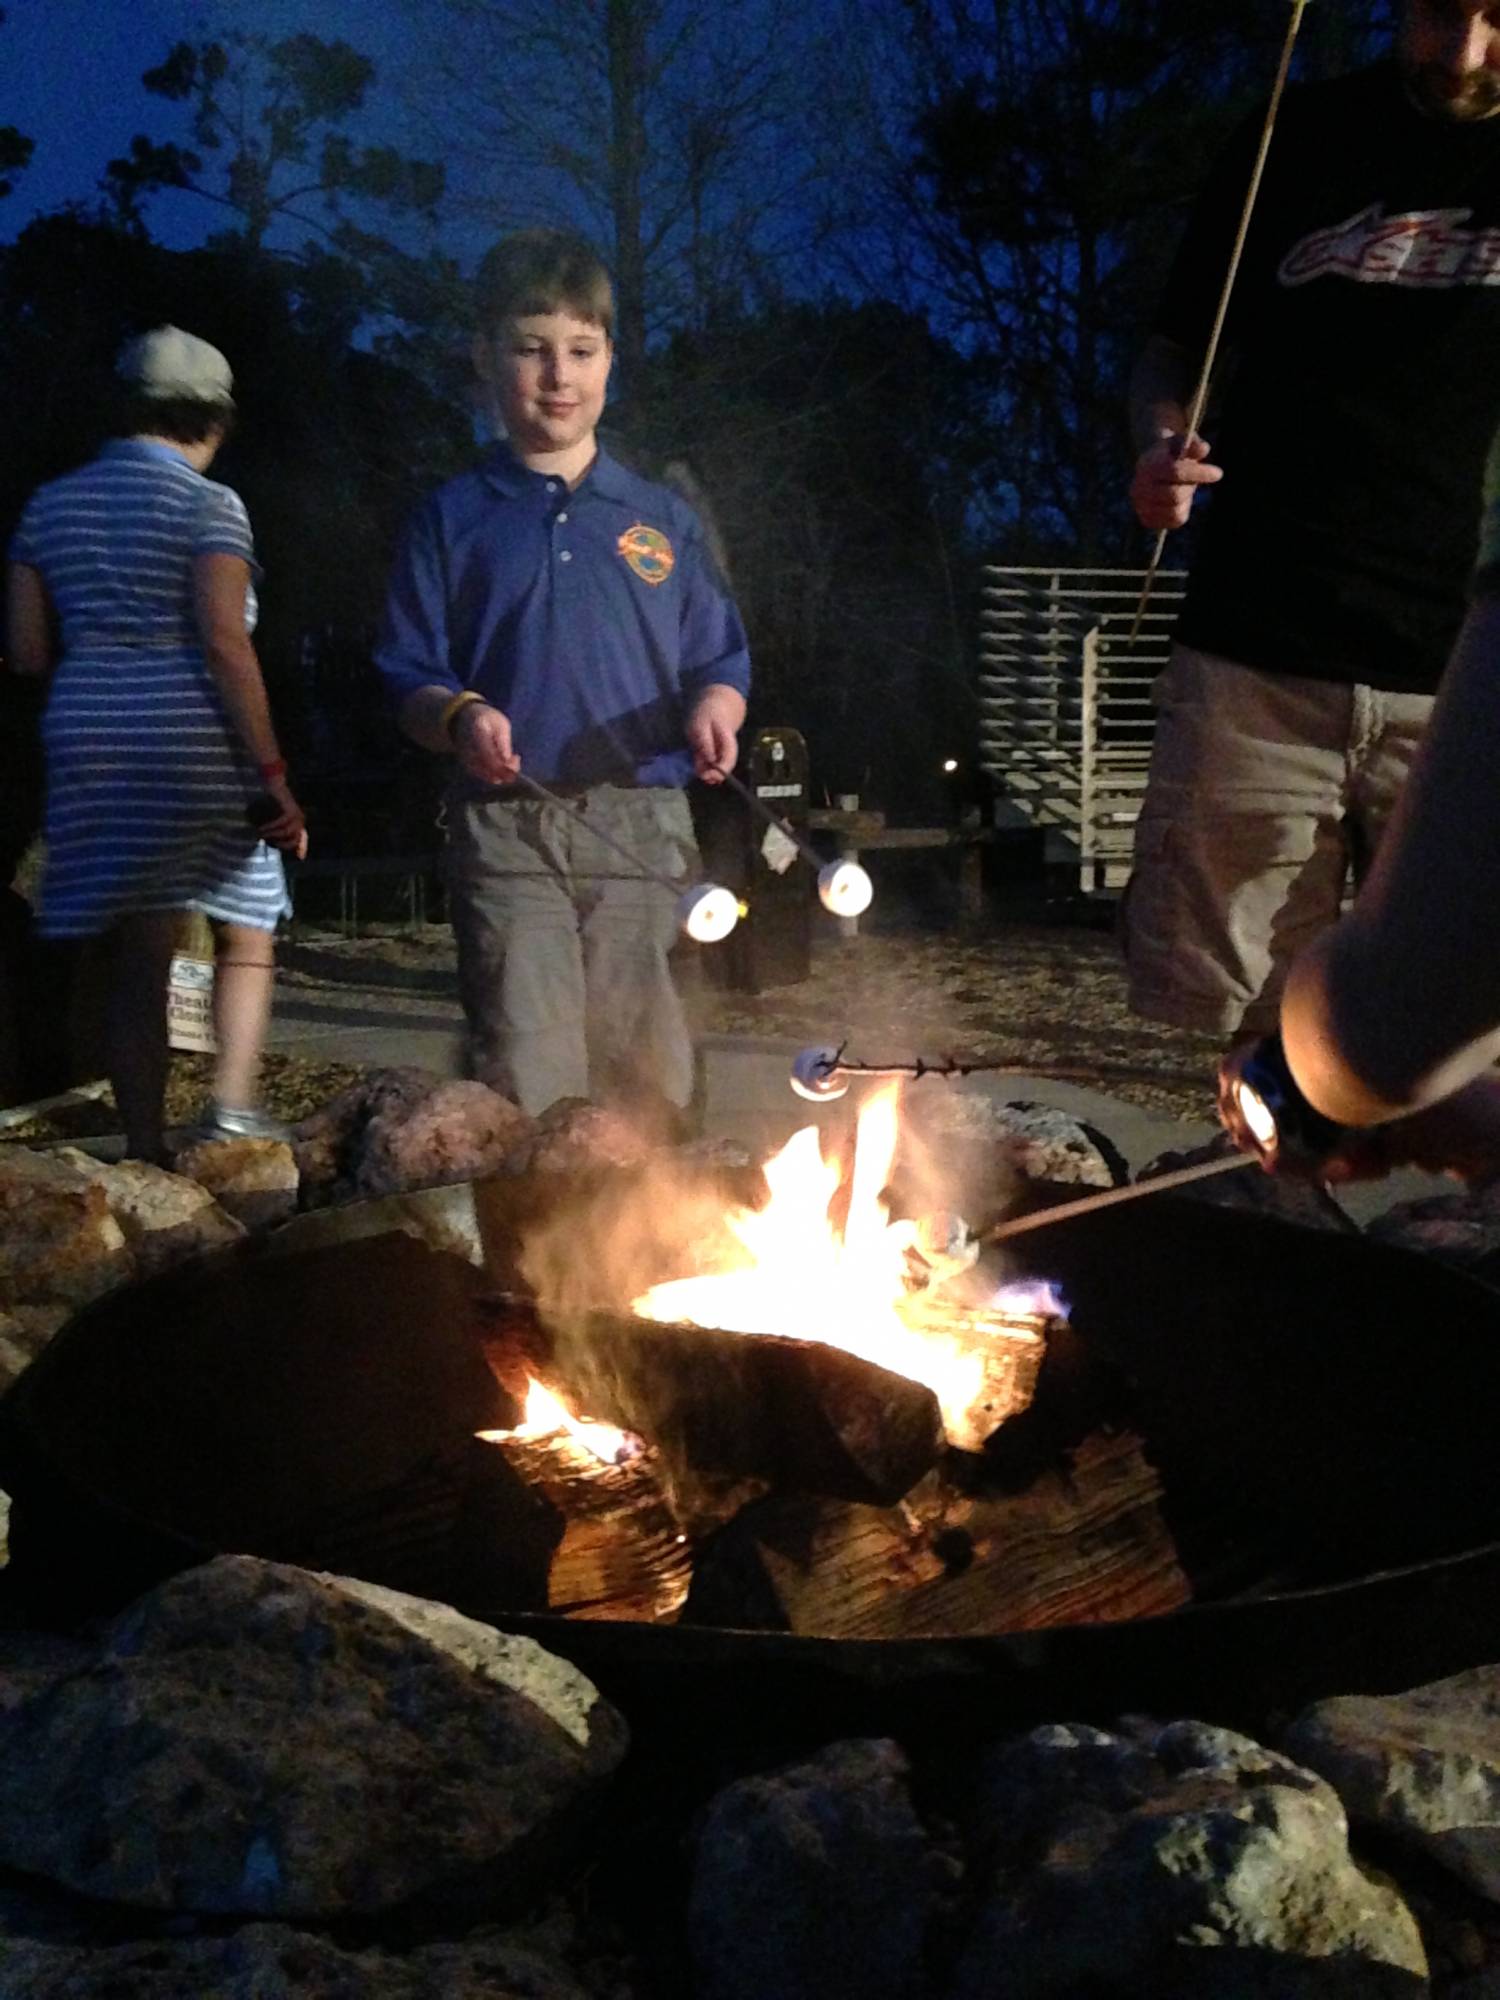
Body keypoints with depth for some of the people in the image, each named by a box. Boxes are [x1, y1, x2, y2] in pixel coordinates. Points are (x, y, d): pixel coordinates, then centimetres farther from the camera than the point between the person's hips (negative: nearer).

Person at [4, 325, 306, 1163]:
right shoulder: (207, 504, -3)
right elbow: (226, 641, -13)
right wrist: (272, 772, -12)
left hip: (89, 747, 4)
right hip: (196, 744, -4)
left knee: (135, 963, 7)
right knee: (246, 936, 12)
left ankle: (147, 1148, 7)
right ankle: (233, 1103, -3)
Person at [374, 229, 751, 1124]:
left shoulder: (663, 519, 13)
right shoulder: (455, 518, 9)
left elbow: (720, 663, 13)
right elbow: (410, 676, 7)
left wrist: (714, 709, -11)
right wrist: (458, 717, -15)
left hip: (642, 824, 1)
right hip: (505, 831, -1)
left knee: (648, 1074, 2)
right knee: (526, 1068, -7)